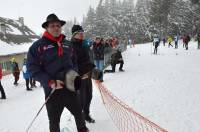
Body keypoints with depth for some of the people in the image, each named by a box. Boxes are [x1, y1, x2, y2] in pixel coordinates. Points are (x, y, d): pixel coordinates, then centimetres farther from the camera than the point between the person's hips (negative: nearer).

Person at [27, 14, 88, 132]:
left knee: (79, 113, 19)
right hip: (52, 91, -4)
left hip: (70, 88, 4)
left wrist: (74, 74, -1)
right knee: (54, 120, 12)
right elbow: (33, 68, -9)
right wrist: (50, 82, -19)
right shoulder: (38, 46, -6)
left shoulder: (67, 44, 9)